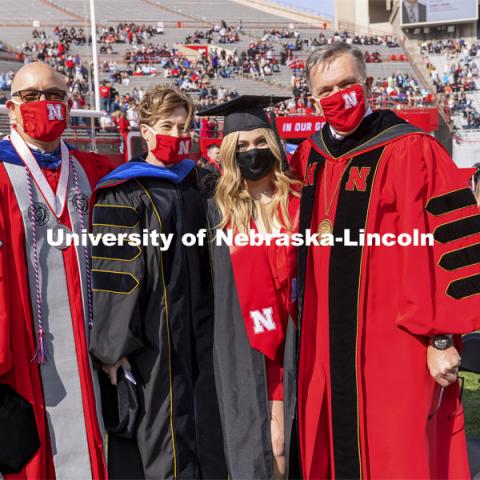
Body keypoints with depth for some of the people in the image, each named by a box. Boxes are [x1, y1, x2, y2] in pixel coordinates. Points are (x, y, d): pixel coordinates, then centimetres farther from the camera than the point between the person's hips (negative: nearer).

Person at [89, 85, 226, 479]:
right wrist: (113, 347, -14)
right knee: (162, 448, 1)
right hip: (150, 338, -6)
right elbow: (111, 275, -12)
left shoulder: (194, 185, 10)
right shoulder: (123, 195, -8)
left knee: (201, 430, 15)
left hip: (196, 332, 6)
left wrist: (208, 327, 15)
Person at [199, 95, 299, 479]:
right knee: (258, 443, 4)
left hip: (292, 339, 0)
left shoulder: (297, 200, 1)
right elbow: (218, 285, 8)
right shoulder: (221, 210, 2)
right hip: (245, 347, 0)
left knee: (290, 439, 6)